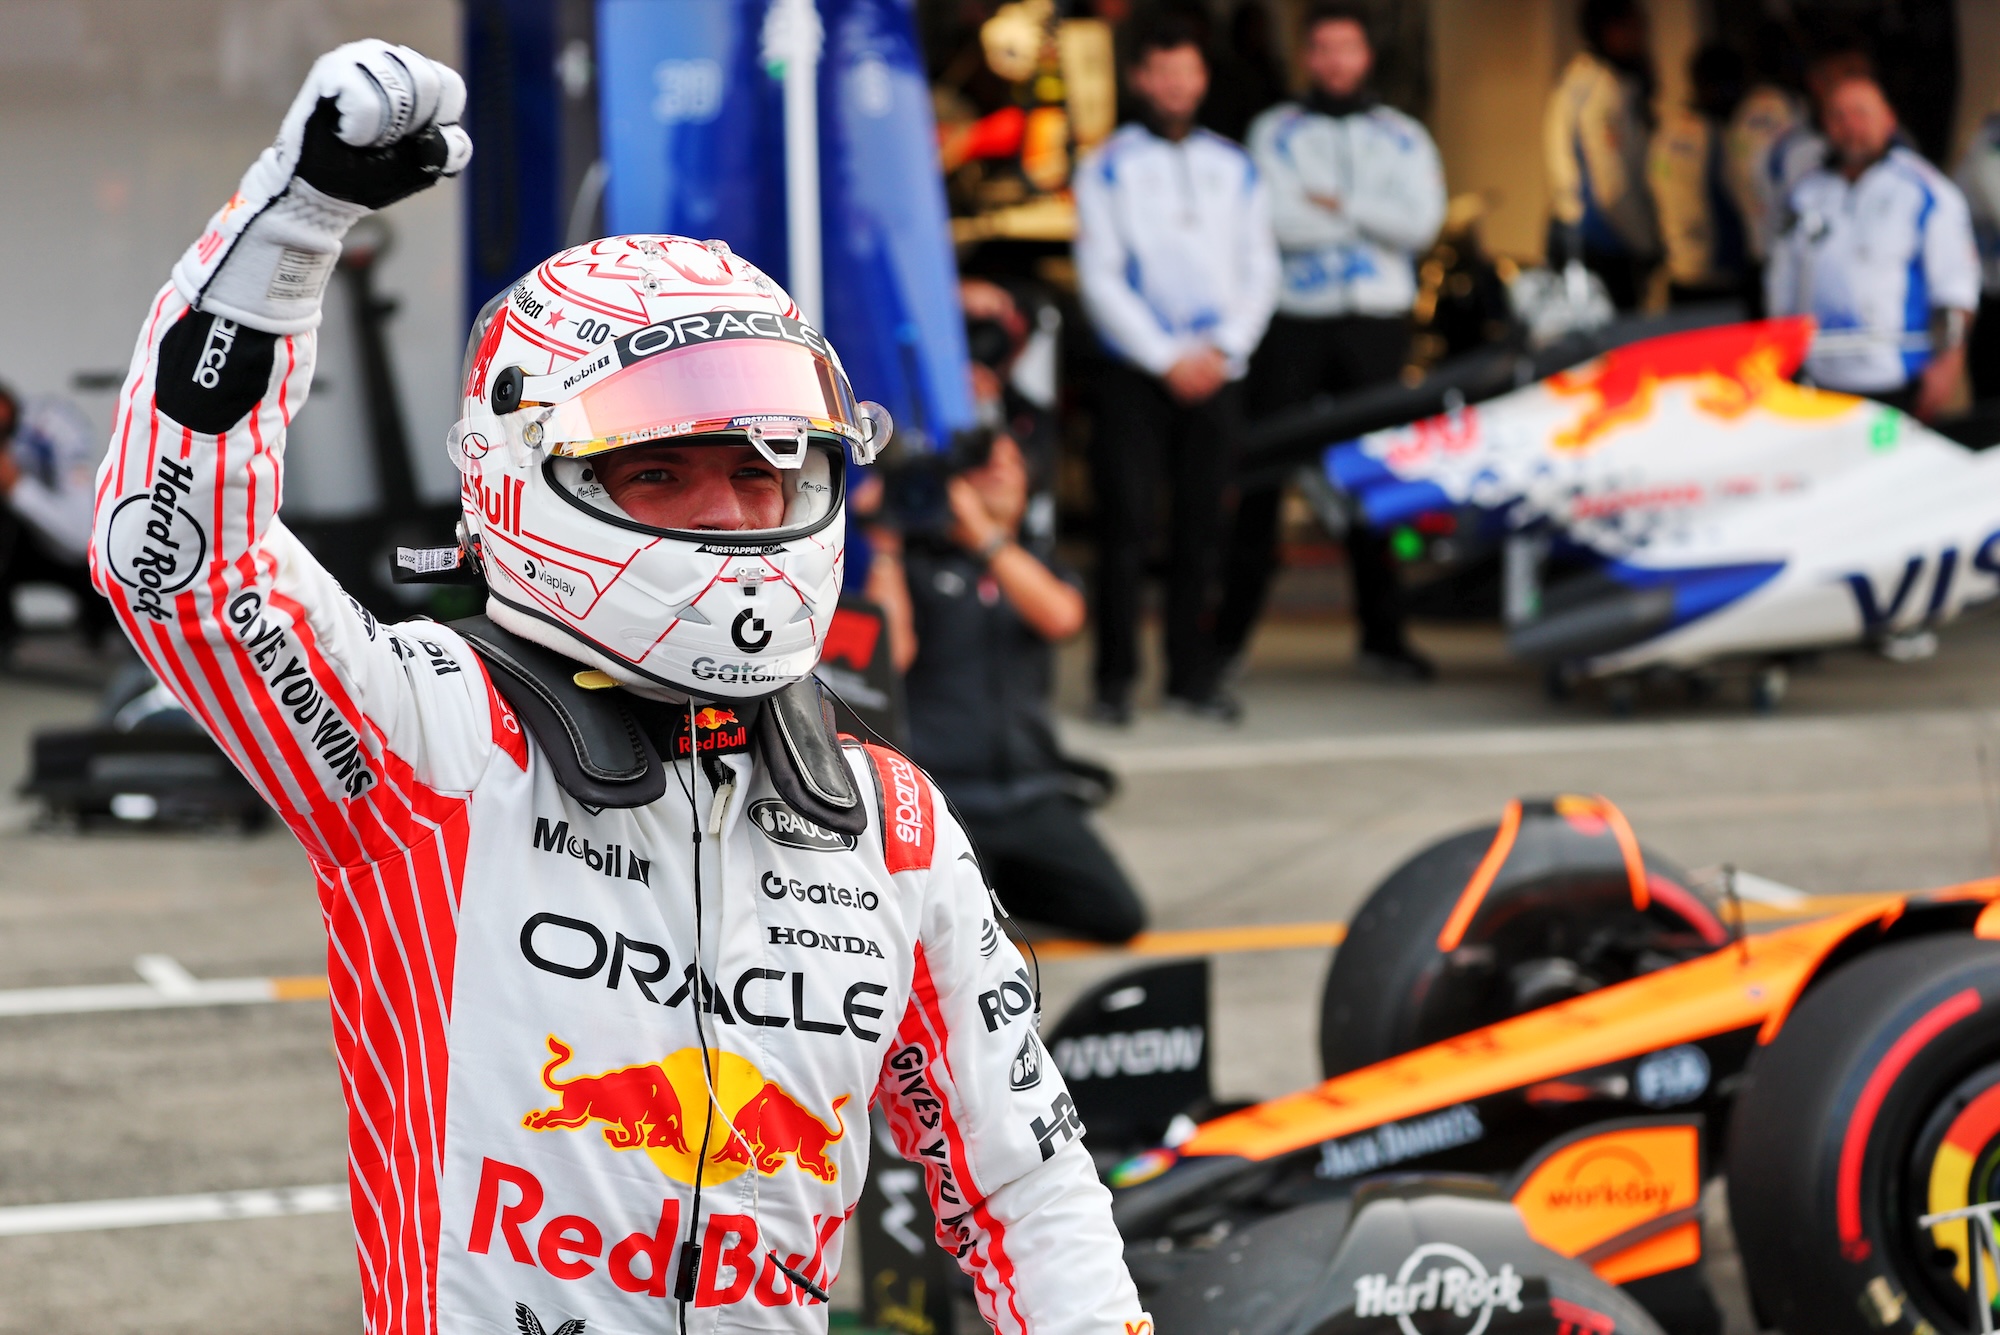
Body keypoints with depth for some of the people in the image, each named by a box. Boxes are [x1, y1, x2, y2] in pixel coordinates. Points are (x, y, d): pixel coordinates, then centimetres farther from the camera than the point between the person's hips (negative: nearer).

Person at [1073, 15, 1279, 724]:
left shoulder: (1234, 168, 13)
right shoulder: (1108, 167, 3)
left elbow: (1260, 272, 12)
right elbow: (1099, 278, -3)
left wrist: (1224, 349, -4)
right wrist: (1168, 360, -9)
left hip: (1214, 372, 3)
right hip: (1134, 371, -3)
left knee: (1201, 526, 4)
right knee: (1125, 524, -6)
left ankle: (1193, 672, 9)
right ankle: (1115, 678, -3)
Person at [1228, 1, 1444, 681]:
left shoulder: (1402, 137, 12)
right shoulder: (1276, 131, 7)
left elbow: (1421, 223, -4)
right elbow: (1279, 222, -9)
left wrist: (1338, 204, -9)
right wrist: (1369, 220, -3)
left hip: (1377, 324, 2)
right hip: (1294, 319, -2)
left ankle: (1382, 632, 11)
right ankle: (1231, 630, 1)